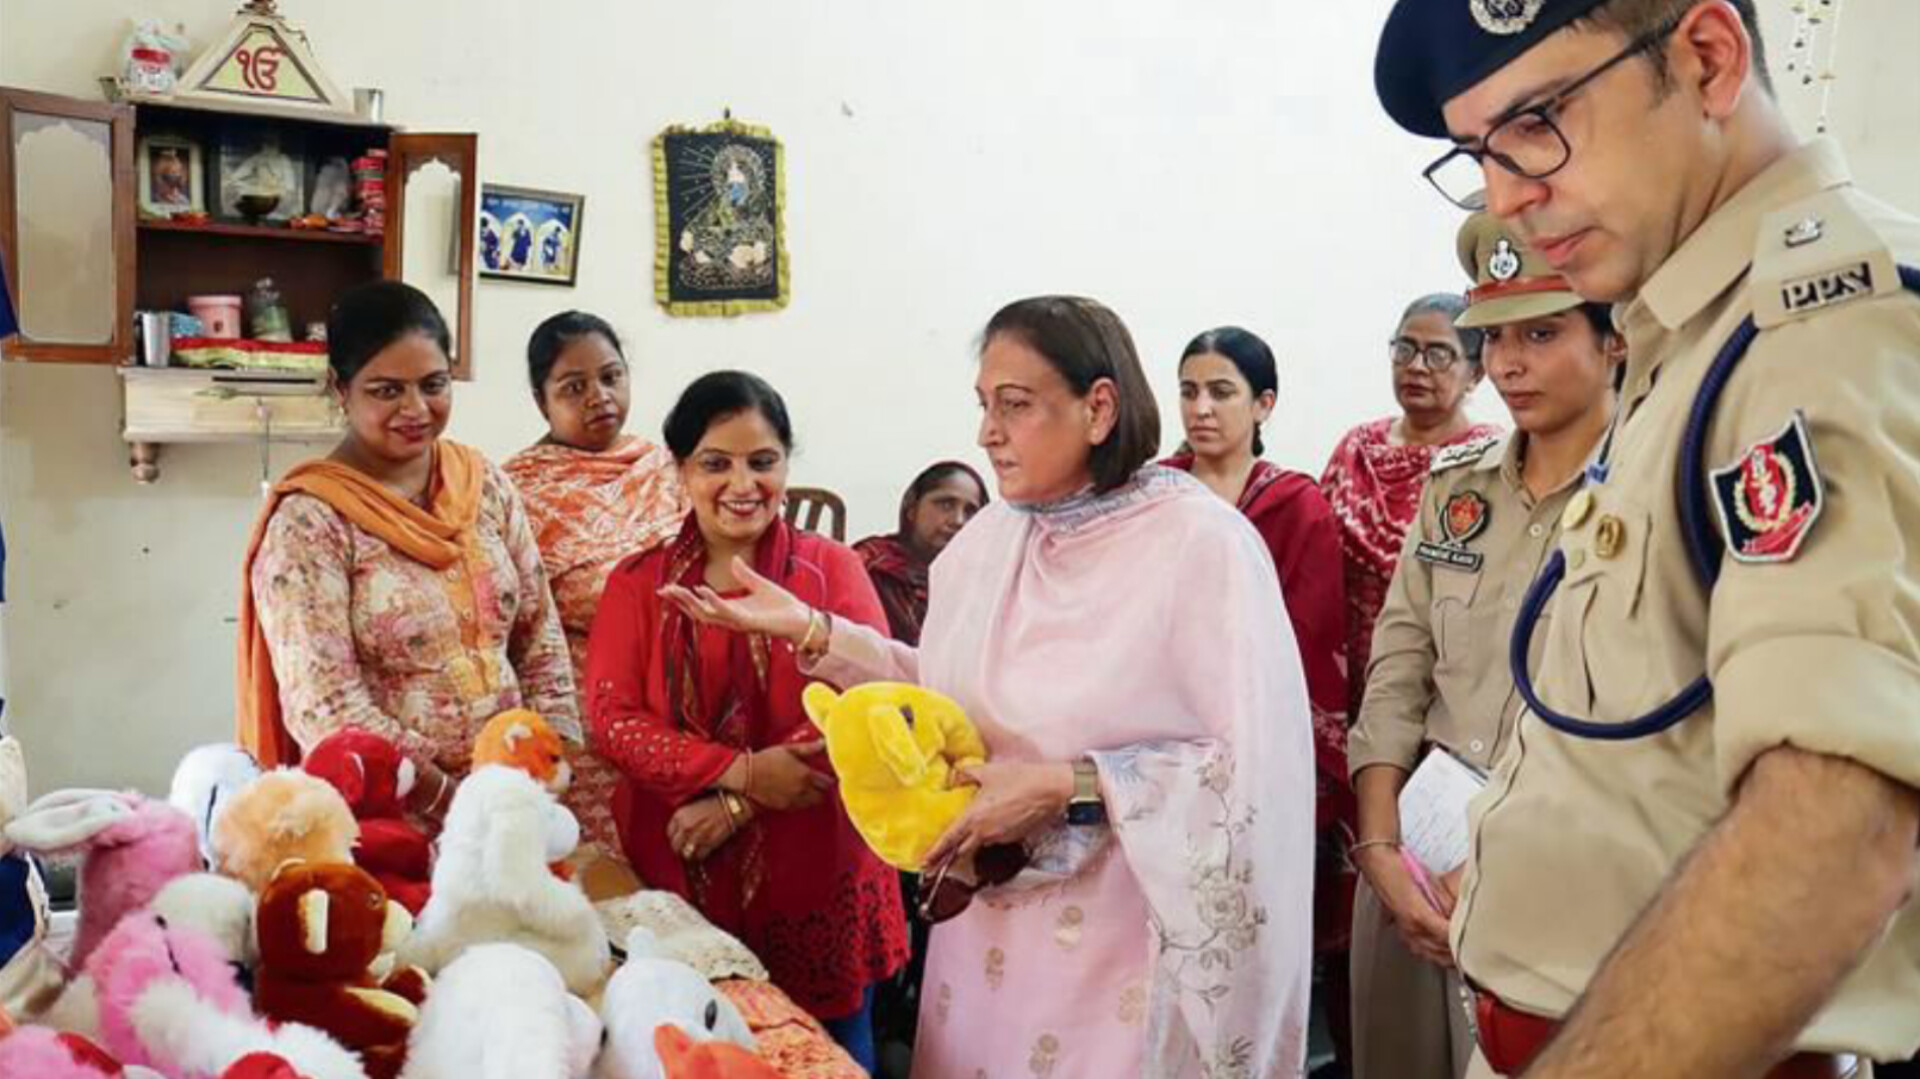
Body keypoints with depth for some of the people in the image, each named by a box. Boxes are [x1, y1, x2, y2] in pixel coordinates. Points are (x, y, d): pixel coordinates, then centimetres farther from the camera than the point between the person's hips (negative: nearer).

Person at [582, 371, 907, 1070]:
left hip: (816, 872, -1)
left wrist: (733, 806, -15)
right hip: (678, 877, 1)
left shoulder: (833, 569, -1)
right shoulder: (637, 585, 4)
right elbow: (612, 719, -5)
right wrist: (742, 772, -18)